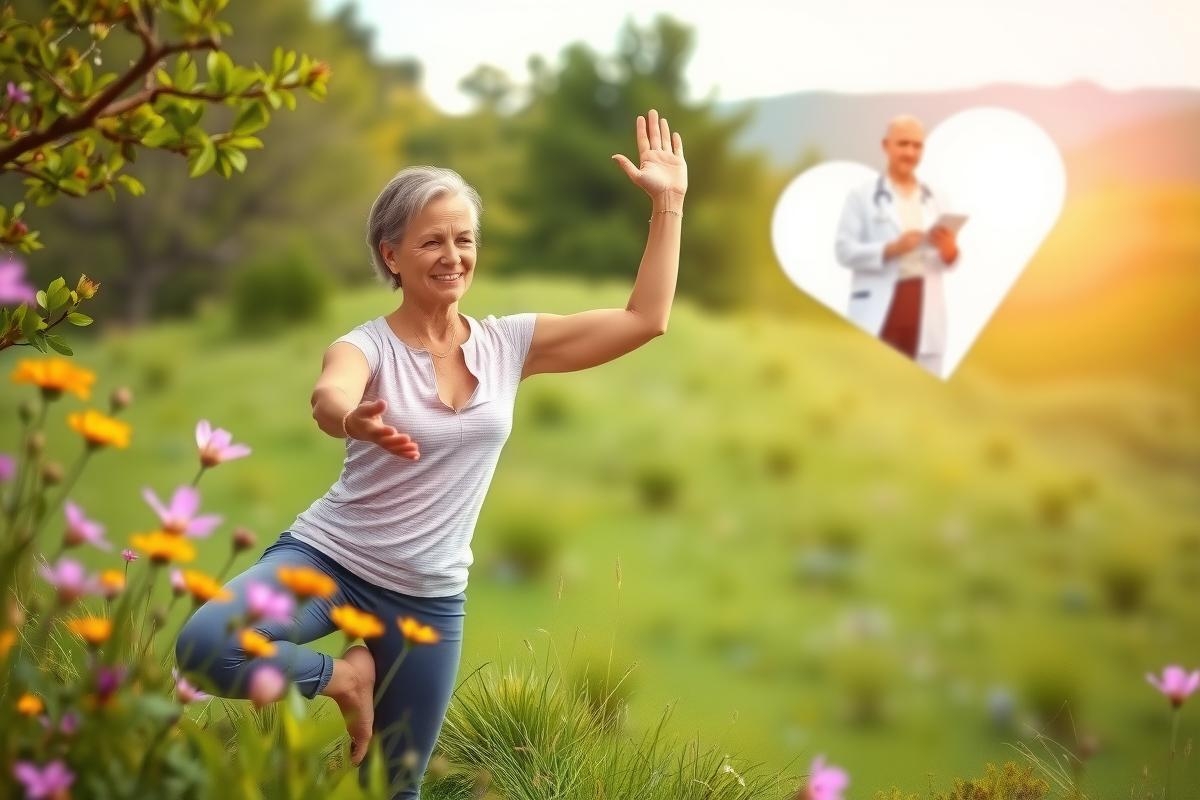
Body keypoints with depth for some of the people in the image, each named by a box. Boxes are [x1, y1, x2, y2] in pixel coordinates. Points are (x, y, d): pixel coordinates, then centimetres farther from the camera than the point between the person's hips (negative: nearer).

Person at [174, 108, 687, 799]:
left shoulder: (509, 344, 0)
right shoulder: (368, 346, -11)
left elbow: (644, 322, -2)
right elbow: (328, 399, -35)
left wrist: (669, 203, -6)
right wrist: (354, 420, -59)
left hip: (429, 599, 3)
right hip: (327, 559, -3)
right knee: (204, 645, -30)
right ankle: (342, 676, -5)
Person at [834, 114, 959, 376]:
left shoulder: (934, 201, 13)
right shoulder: (862, 197, 1)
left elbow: (948, 259, 13)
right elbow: (845, 251, -7)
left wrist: (949, 251, -11)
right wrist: (891, 249, -20)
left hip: (924, 308, 4)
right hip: (879, 310, -4)